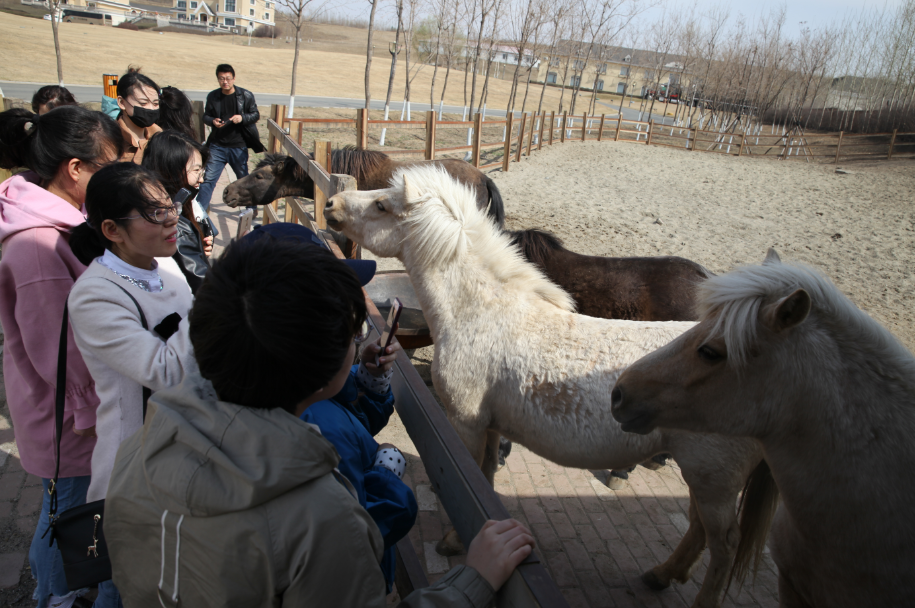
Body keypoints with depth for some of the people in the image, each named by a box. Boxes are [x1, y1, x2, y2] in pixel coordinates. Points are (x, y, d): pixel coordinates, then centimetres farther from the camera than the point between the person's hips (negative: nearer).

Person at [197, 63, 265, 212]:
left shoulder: (246, 96, -4)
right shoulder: (212, 96, 2)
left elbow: (256, 115, 1)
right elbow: (206, 116, 11)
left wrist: (242, 118, -19)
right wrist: (212, 121, -13)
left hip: (238, 146, -1)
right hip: (217, 145, 1)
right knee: (208, 178, 1)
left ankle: (252, 207, 29)